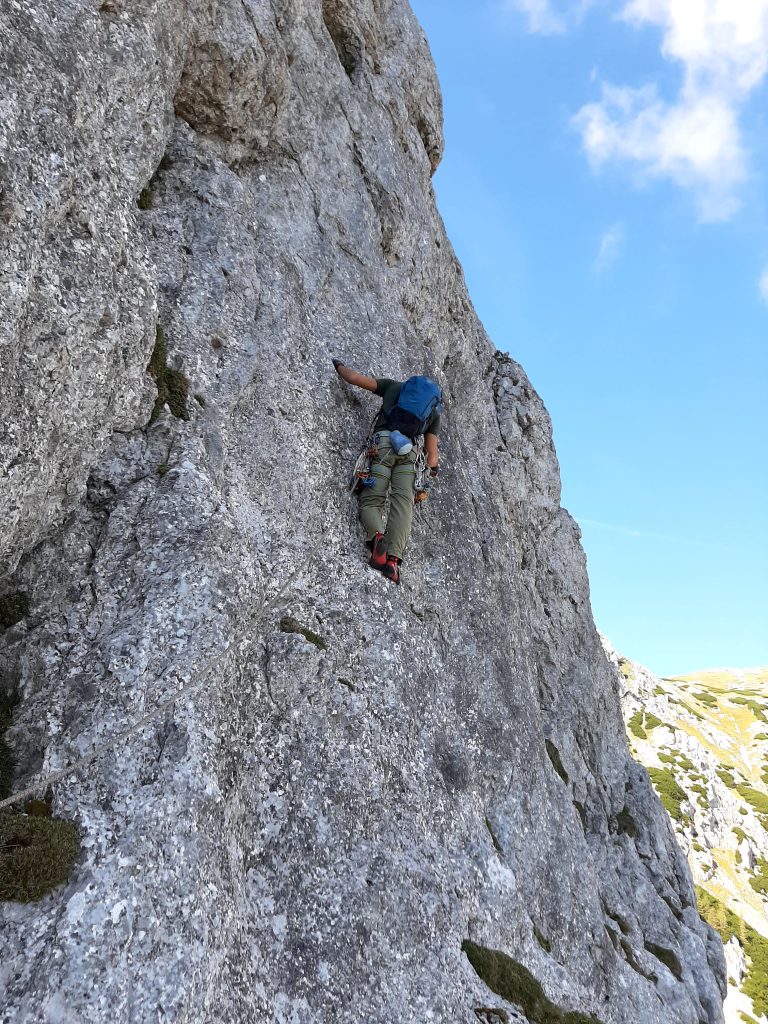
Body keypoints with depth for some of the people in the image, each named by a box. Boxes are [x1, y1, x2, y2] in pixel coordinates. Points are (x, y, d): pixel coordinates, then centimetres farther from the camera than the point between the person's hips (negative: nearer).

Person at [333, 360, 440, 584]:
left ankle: (377, 536, -33)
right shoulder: (434, 412, 30)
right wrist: (433, 465, 51)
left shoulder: (394, 386, 27)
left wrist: (338, 365, 43)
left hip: (383, 442, -1)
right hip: (409, 451, 1)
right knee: (403, 502, -12)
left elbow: (353, 378, 21)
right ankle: (394, 557, -32)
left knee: (370, 501, -2)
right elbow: (432, 456, 27)